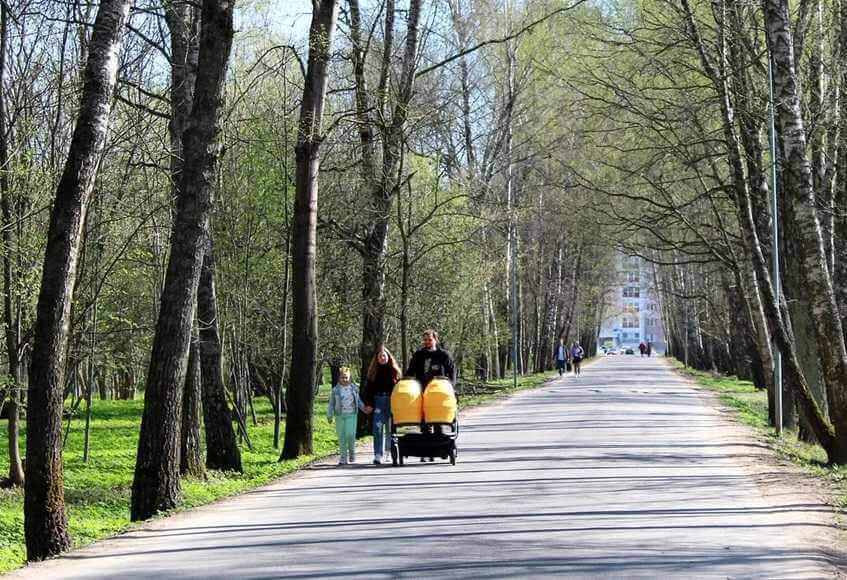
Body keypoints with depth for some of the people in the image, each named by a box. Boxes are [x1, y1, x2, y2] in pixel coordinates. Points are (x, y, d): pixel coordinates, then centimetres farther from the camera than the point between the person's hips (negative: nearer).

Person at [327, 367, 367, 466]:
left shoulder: (354, 388, 6)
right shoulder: (336, 390, 3)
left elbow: (358, 401, 18)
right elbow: (331, 403, 7)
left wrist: (364, 408, 7)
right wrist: (329, 416, 3)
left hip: (351, 415, 0)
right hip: (339, 416, 0)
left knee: (350, 435, -13)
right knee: (341, 437, 2)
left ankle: (352, 453, 10)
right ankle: (343, 458, 9)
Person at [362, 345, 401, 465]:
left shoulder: (394, 370, 6)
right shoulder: (373, 371, 8)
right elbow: (368, 389, 7)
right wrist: (368, 404, -1)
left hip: (392, 401, 0)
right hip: (378, 402, 0)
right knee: (378, 428, -10)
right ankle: (378, 455, -12)